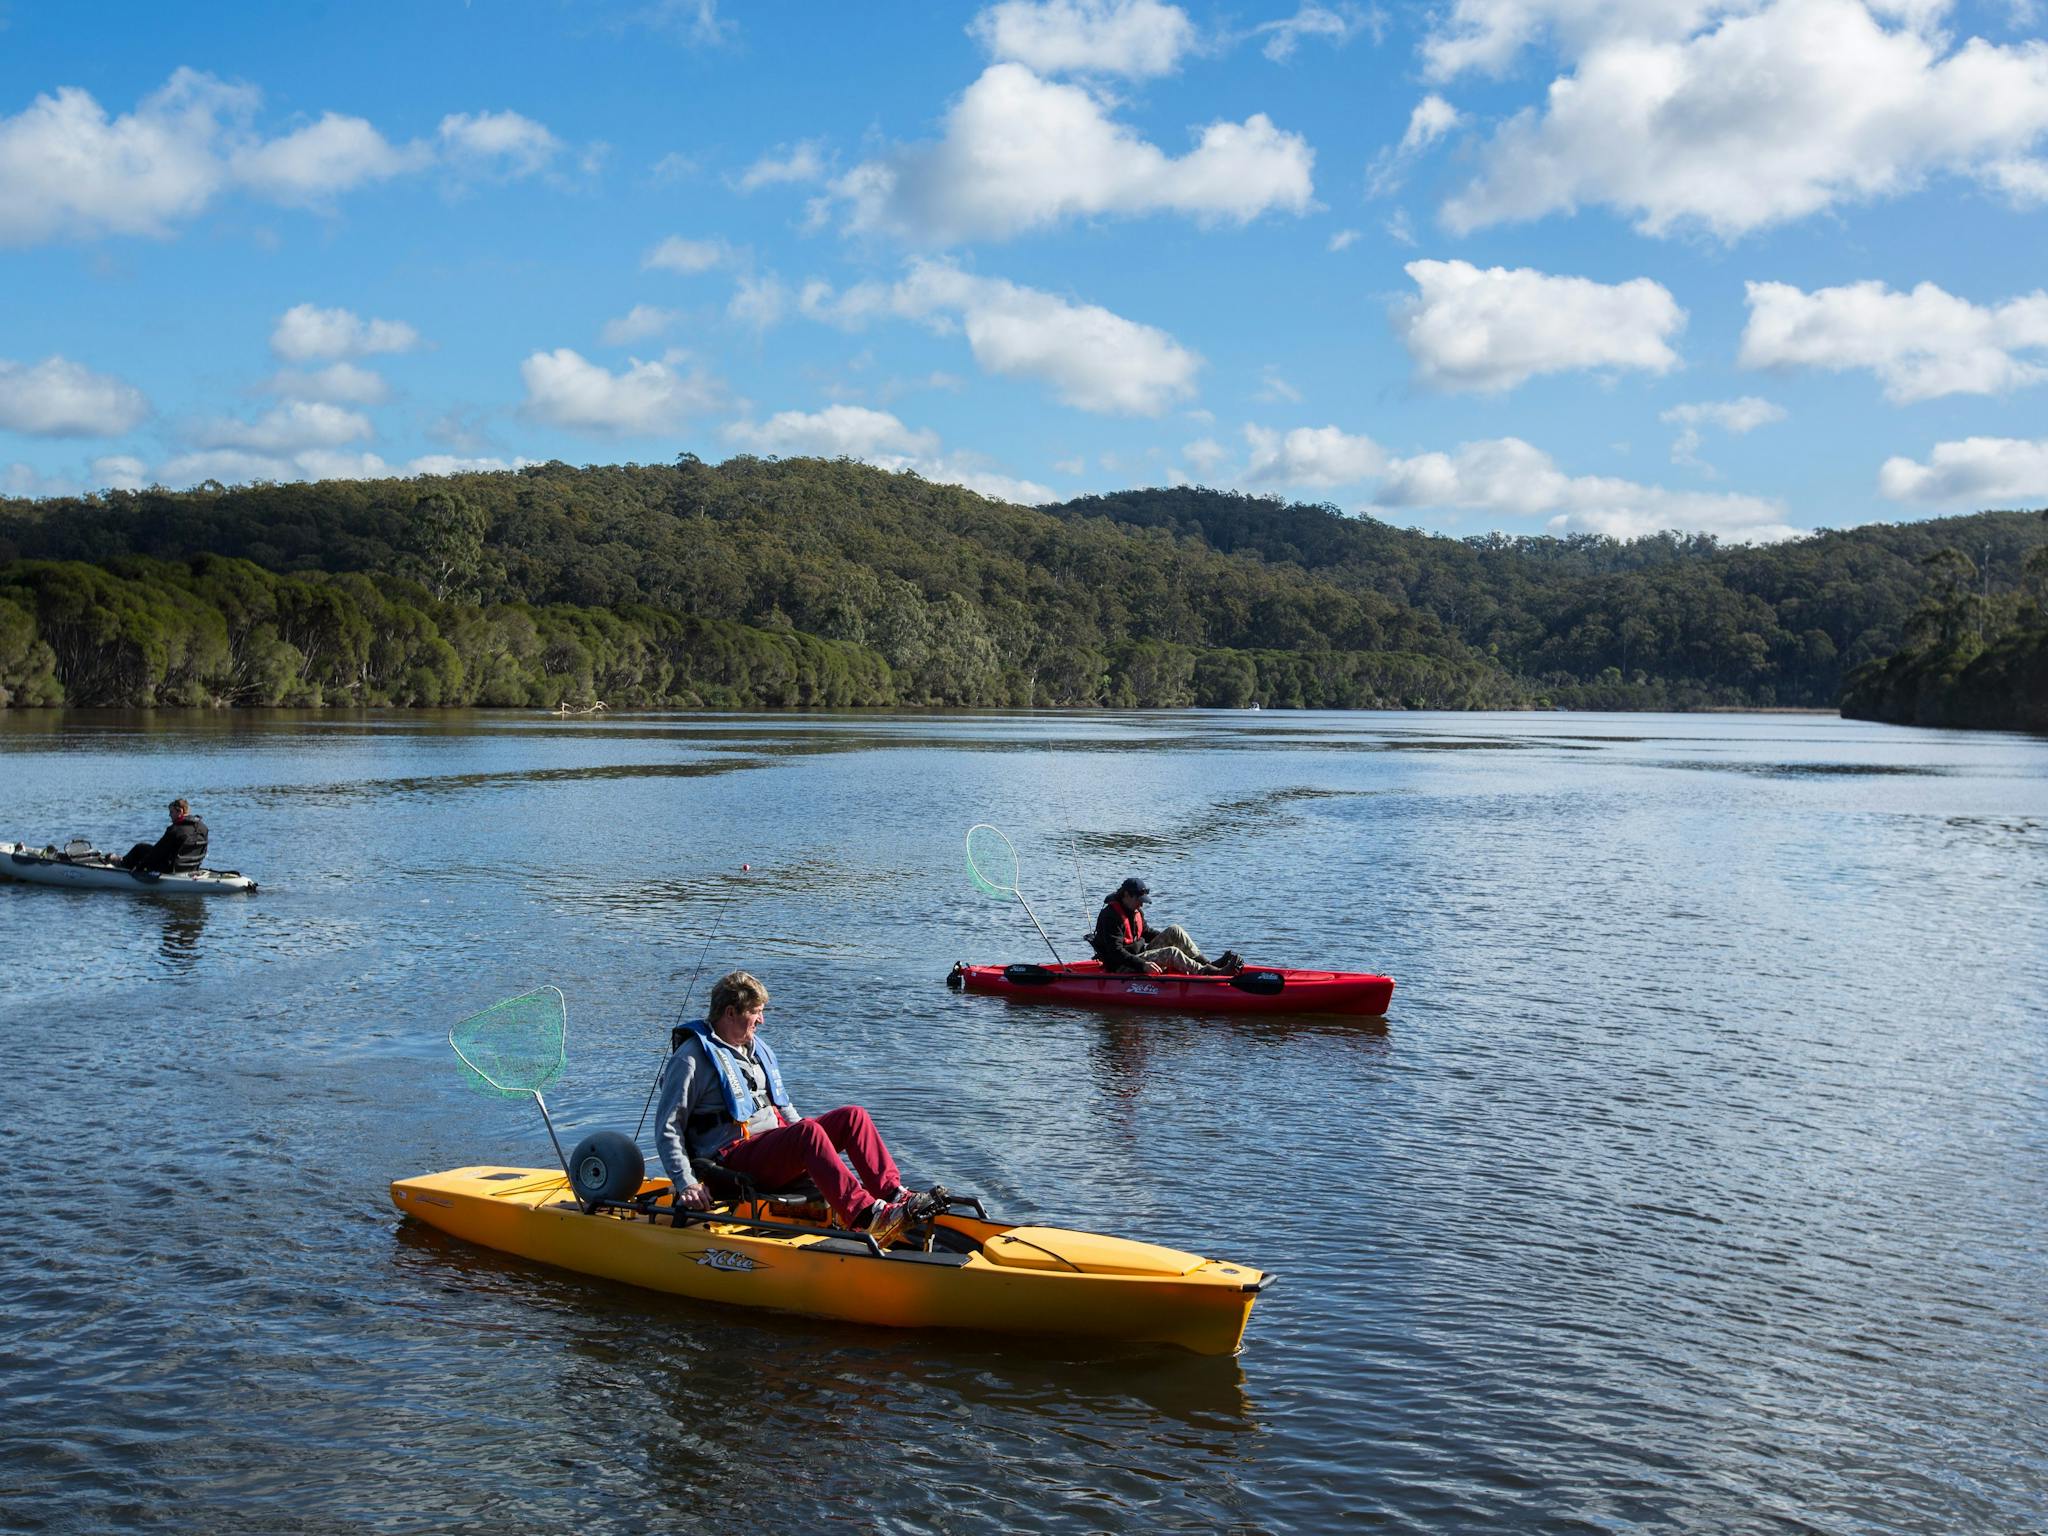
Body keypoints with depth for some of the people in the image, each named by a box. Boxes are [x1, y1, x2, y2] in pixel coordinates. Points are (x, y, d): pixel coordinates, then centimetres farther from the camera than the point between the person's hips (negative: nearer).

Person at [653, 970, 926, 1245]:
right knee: (808, 1131, -34)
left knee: (852, 1116, -9)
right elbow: (667, 1129, -8)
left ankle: (894, 1194, -24)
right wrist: (686, 1184, -19)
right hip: (731, 1158, -8)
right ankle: (864, 1217, -47)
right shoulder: (692, 1058, -5)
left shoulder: (760, 1049, 21)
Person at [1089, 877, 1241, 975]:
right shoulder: (1111, 916, -20)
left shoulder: (1136, 911, 11)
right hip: (1123, 966, -10)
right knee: (1172, 953, -27)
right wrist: (1142, 965, -34)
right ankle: (1214, 974, -34)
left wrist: (1169, 937, 21)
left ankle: (1208, 964, -12)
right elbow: (1116, 952, -26)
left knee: (1175, 930, -3)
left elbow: (1145, 931, 29)